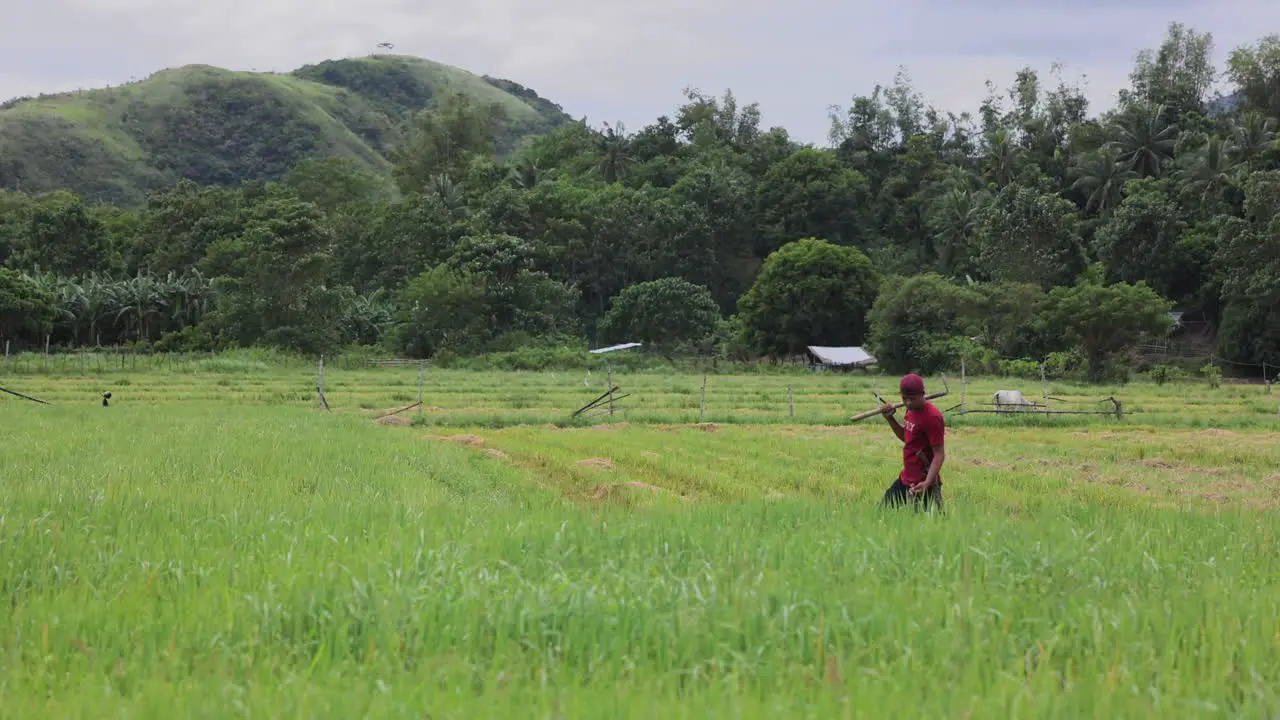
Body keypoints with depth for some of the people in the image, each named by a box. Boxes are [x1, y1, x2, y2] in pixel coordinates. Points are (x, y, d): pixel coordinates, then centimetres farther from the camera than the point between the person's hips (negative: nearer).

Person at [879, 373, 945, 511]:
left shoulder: (932, 417, -20)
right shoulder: (911, 411, 7)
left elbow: (939, 454, -21)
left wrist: (927, 483, -33)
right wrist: (890, 418, 6)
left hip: (920, 485, -10)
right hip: (905, 479, 10)